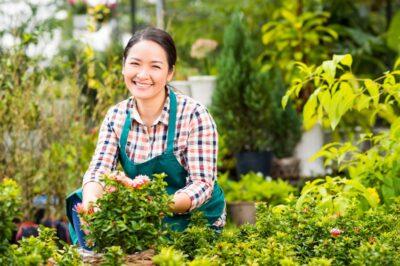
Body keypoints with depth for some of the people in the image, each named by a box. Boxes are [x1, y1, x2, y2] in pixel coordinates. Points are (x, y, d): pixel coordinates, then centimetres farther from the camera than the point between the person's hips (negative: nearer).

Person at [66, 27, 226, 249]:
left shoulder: (194, 115, -16)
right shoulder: (116, 116, -1)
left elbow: (202, 184, -20)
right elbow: (98, 170, -8)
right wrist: (91, 202, -33)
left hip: (194, 217, -4)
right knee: (80, 201, -15)